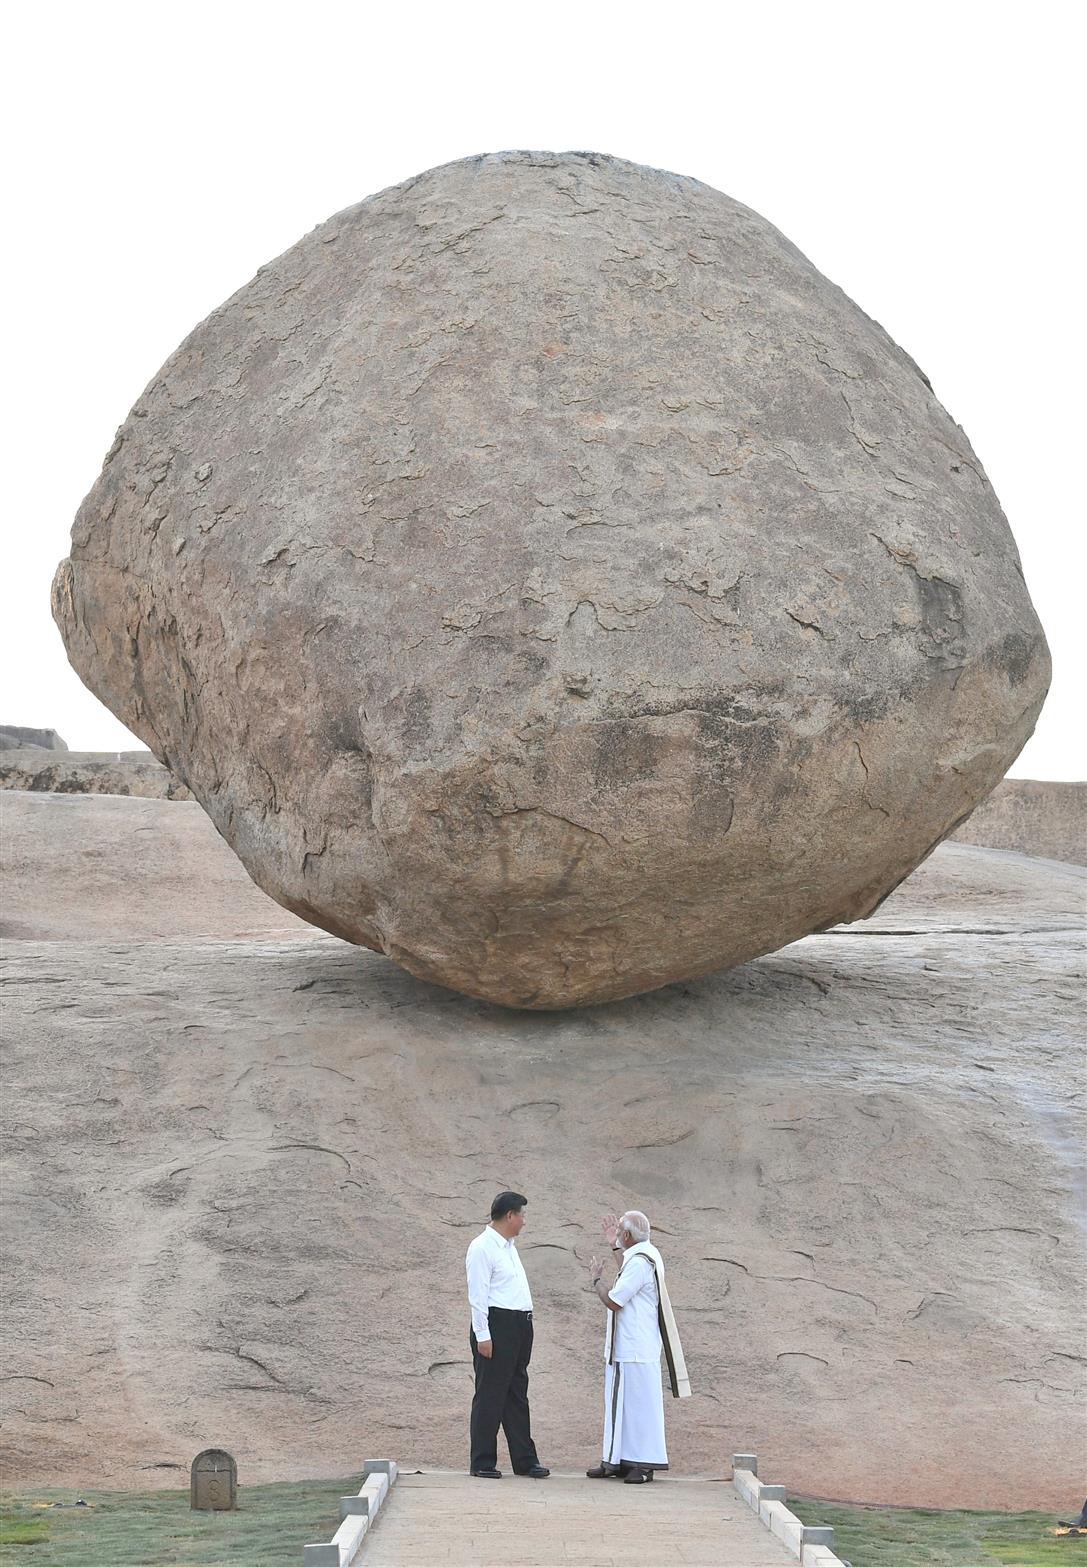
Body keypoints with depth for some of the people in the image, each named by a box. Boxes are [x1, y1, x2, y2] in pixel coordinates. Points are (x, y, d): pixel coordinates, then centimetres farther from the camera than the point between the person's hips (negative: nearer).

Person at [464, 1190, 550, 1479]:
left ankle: (525, 1460, 17)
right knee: (490, 1396, -4)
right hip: (496, 1326, -9)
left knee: (517, 1395, 12)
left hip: (519, 1327, 9)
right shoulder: (482, 1247, -11)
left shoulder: (508, 1246, 18)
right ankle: (482, 1463, 2)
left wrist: (525, 1326, 17)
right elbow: (478, 1295, -15)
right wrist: (483, 1335, -19)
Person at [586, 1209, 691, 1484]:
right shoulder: (645, 1255, 12)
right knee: (621, 1403, 13)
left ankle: (643, 1464, 0)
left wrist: (596, 1278, -2)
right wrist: (616, 1247, 38)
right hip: (625, 1346, 10)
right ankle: (618, 1461, 17)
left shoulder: (639, 1262, -20)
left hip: (635, 1351, -10)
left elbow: (614, 1301, -20)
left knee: (638, 1404, -5)